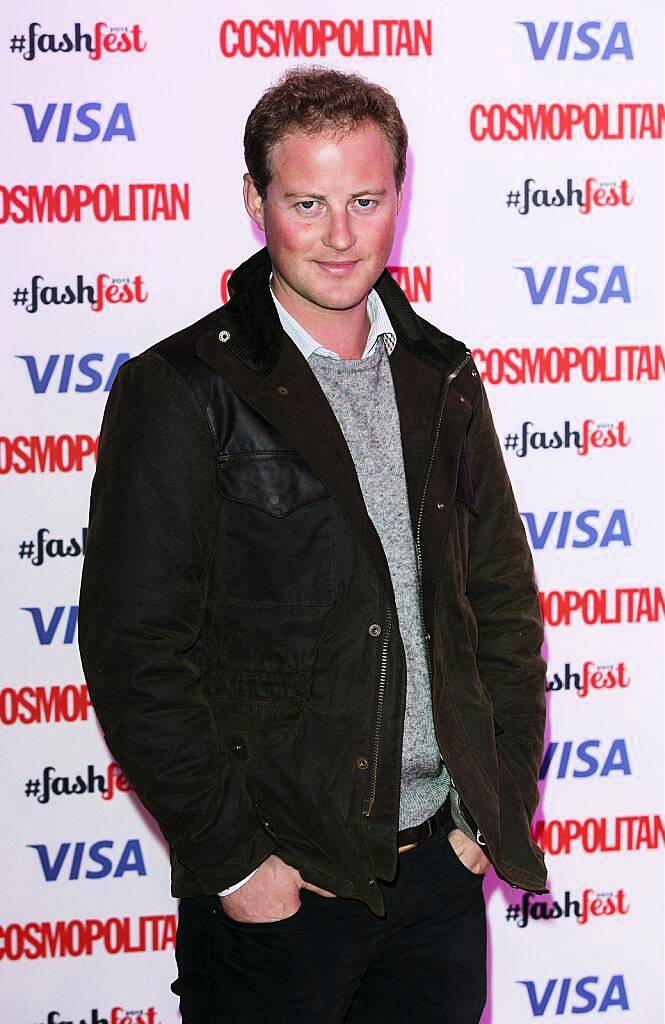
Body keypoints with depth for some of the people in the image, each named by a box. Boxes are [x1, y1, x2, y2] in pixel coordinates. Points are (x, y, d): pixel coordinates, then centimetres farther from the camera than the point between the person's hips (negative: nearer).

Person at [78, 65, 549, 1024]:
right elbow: (134, 652, -12)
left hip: (442, 870, 5)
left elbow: (503, 595, 13)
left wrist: (501, 801, 6)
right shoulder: (180, 394, -10)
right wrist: (231, 861, -13)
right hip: (280, 891, -5)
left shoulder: (444, 379, 7)